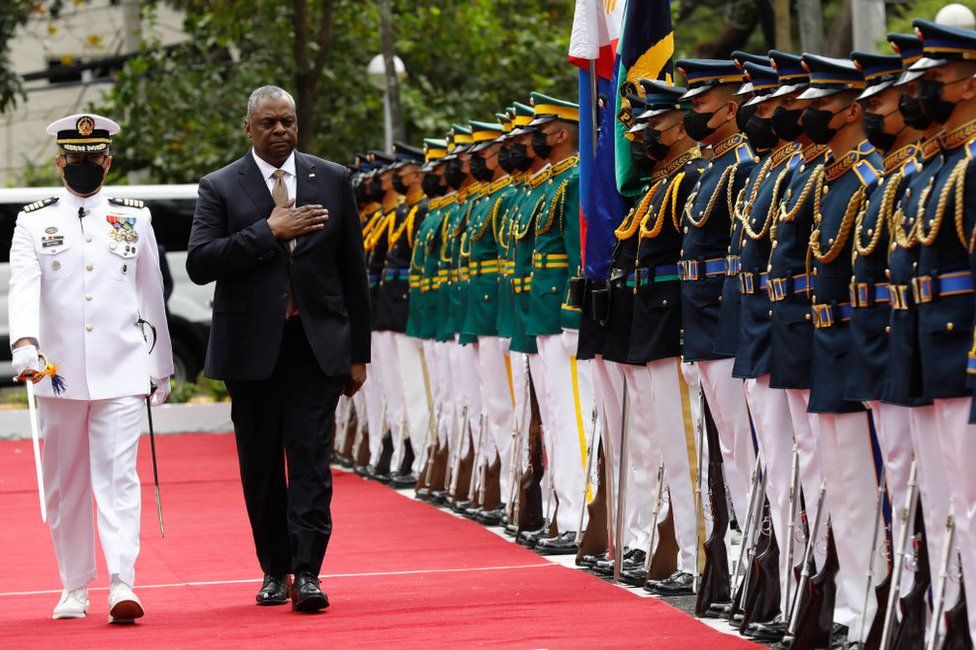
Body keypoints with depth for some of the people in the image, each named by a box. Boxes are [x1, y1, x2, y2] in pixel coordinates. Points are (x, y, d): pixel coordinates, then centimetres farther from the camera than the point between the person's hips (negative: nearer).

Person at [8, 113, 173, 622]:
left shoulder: (135, 219, 9)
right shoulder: (35, 222, 4)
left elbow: (152, 297, 15)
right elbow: (23, 286, -12)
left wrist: (161, 369, 17)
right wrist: (24, 342, -30)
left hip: (121, 371, -1)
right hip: (59, 373, 1)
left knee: (118, 475, -10)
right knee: (65, 484, 8)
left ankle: (122, 585, -17)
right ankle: (75, 589, 19)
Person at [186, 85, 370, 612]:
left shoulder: (332, 180, 8)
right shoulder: (220, 188, 3)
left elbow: (353, 271, 10)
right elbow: (199, 263, -10)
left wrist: (358, 351, 7)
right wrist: (269, 232, -15)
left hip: (317, 346, 0)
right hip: (252, 347, 0)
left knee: (310, 459, -8)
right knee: (260, 466, 6)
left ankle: (306, 573, -9)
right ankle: (274, 570, 18)